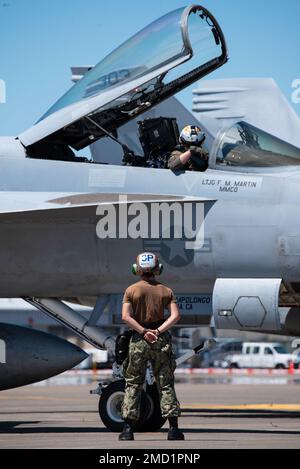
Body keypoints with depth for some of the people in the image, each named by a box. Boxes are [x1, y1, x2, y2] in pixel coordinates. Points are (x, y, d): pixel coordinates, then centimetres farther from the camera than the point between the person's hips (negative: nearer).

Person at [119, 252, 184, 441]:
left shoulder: (131, 290, 0)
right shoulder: (166, 291, 4)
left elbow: (126, 316, -12)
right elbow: (176, 315, -8)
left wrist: (144, 332, -12)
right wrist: (159, 331, -13)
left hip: (139, 340, -1)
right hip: (161, 340, 1)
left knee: (133, 384, 6)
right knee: (166, 384, 6)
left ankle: (128, 429, 1)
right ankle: (174, 428, 0)